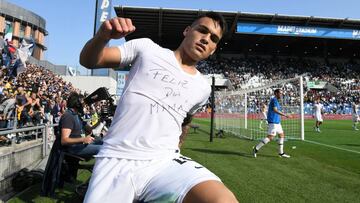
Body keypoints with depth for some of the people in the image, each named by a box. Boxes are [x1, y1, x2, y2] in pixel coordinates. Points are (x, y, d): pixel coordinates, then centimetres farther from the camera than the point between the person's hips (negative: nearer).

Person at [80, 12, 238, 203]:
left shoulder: (202, 88, 13)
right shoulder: (146, 48, 5)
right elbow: (88, 61, 1)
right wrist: (102, 36, -19)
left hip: (165, 163, 2)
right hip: (115, 161, -1)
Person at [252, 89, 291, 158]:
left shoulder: (275, 100, 19)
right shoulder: (274, 100, -12)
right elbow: (275, 110, -26)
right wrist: (285, 115, -27)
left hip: (277, 122, 10)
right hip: (273, 122, -10)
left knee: (282, 135, 12)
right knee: (270, 137, -11)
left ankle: (281, 153, 18)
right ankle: (256, 148, -6)